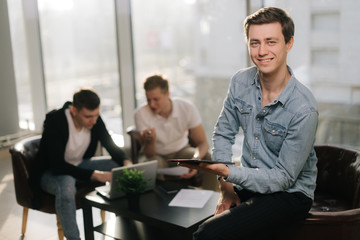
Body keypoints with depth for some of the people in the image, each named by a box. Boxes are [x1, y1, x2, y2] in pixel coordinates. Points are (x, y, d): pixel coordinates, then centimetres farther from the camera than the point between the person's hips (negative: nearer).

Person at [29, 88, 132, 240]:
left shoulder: (94, 119, -12)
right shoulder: (54, 121, -28)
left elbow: (111, 146, -1)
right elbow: (57, 166, -32)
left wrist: (126, 162, -23)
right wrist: (95, 175, -38)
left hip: (79, 166, 6)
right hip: (51, 172, -6)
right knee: (66, 187, -40)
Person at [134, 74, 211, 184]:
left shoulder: (187, 108, -19)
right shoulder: (141, 114, -21)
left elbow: (202, 143, -17)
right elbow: (149, 155, -18)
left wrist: (196, 160, -40)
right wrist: (150, 141, -42)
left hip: (181, 151, 1)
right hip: (158, 155, -1)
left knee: (207, 157, -29)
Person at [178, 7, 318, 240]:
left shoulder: (304, 108, -21)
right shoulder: (241, 82, -3)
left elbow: (283, 178, -17)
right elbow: (223, 133, 8)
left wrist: (228, 172, -28)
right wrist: (227, 187, -2)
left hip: (289, 194, -5)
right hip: (249, 185, 5)